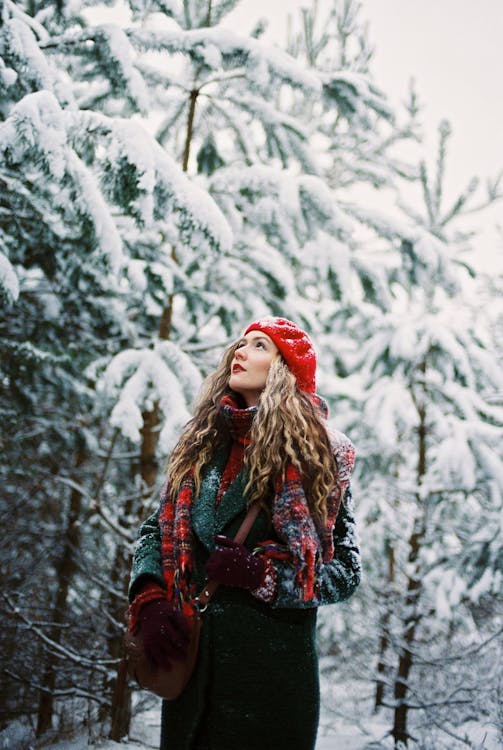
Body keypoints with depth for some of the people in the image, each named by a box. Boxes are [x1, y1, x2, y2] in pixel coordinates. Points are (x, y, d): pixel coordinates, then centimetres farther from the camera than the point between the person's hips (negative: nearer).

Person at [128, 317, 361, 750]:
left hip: (273, 661, -4)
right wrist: (149, 603, -6)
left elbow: (345, 571, -4)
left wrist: (261, 573, -18)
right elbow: (156, 532, 12)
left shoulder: (317, 453, -3)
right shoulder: (202, 443, 10)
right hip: (188, 653, 4)